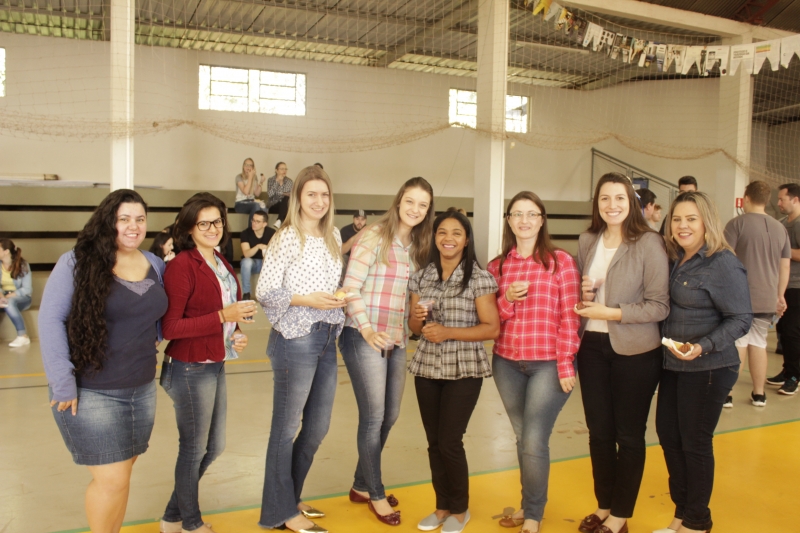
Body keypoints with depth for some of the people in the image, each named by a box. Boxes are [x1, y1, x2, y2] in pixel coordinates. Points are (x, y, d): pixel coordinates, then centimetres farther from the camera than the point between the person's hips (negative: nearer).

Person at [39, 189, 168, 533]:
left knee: (121, 473, 15)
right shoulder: (77, 262, -11)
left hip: (142, 390, 5)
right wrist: (63, 383, -17)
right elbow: (50, 320, -14)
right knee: (112, 479, -3)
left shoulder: (155, 265, 6)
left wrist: (152, 342, 2)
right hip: (91, 393, -5)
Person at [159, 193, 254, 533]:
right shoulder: (181, 266, -17)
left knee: (214, 446, 19)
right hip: (190, 369, -8)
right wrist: (222, 317, -27)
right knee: (194, 448, 10)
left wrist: (235, 334, 1)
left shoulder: (220, 263, 9)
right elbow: (169, 328, -21)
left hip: (216, 365, 9)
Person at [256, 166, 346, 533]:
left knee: (318, 427, 15)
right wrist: (307, 300, -21)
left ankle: (290, 497, 34)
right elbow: (264, 292, -12)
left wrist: (343, 297, 2)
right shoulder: (286, 238, -9)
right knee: (286, 429, 3)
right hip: (295, 341, -7)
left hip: (327, 339, 8)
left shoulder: (334, 237, 11)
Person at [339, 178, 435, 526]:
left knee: (389, 417, 15)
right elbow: (351, 288, -16)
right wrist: (366, 329, -25)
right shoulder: (374, 237, -11)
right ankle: (375, 494, 22)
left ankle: (361, 485, 34)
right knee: (373, 418, 2)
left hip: (397, 341, 8)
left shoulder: (418, 247, 11)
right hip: (364, 339, -8)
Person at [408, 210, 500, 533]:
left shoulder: (479, 278, -8)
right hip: (427, 367, 4)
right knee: (434, 442, 9)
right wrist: (418, 320, -11)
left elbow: (492, 328, -10)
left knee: (450, 442, -3)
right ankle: (442, 506, 27)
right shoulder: (421, 277, 6)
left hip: (464, 370, -4)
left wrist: (448, 332, -19)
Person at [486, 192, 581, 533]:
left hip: (548, 364, -4)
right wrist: (506, 300, -11)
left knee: (534, 441, -3)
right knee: (523, 438, 14)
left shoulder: (561, 261, -4)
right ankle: (529, 503, 31)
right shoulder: (497, 266, 8)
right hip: (506, 363, 4)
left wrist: (566, 365, -10)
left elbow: (569, 317, -6)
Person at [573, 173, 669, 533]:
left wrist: (611, 312, -20)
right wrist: (582, 293, -5)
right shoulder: (587, 241, 4)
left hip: (635, 351, -5)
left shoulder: (649, 243, -12)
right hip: (592, 347, 5)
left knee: (629, 435, 10)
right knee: (599, 432, 14)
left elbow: (660, 306, -14)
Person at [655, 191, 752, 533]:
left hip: (707, 369, -7)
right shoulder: (676, 260, 6)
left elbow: (741, 319, -15)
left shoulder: (723, 264, -15)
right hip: (672, 366, 7)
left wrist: (703, 347, -27)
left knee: (695, 442, 5)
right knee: (667, 434, 13)